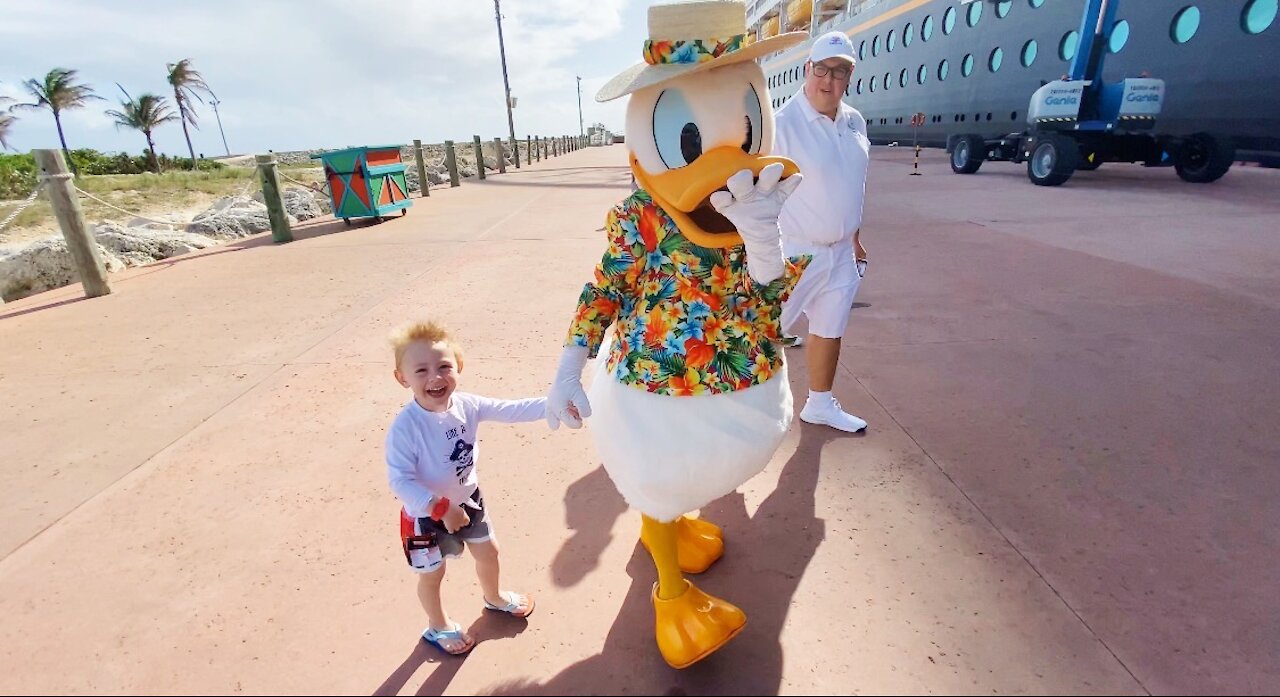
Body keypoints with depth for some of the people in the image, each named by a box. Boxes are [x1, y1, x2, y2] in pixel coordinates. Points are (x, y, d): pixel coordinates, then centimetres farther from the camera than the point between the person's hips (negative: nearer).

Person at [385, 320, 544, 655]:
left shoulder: (466, 405, -18)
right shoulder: (405, 427, -34)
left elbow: (511, 410, -13)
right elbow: (400, 480, -34)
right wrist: (442, 509, -35)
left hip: (468, 500, 6)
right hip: (427, 516, -5)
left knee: (488, 552, 25)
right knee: (432, 575, 20)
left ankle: (494, 598, 58)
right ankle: (438, 627, 51)